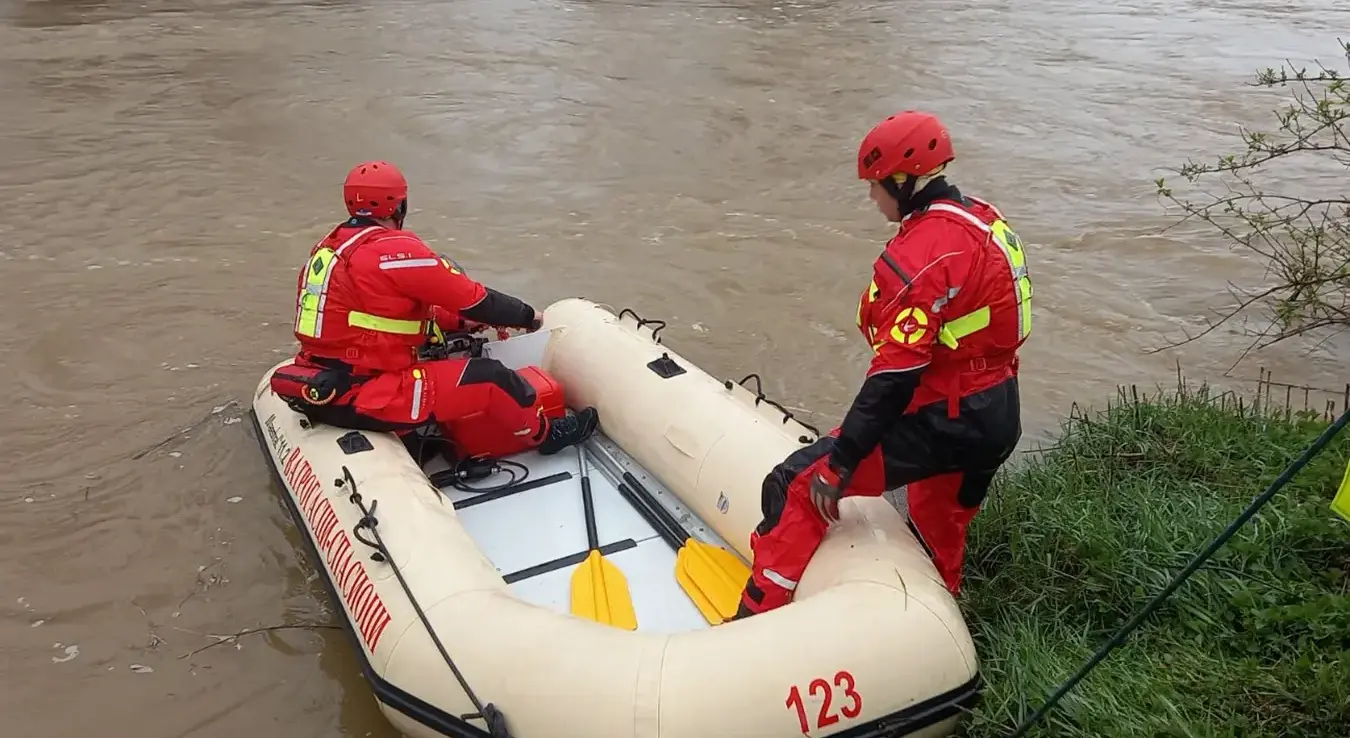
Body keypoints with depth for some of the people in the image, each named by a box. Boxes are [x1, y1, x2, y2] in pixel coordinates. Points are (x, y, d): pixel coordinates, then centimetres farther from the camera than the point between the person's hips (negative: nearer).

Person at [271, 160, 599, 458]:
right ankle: (543, 433, 20)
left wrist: (463, 320, 17)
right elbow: (474, 298, -11)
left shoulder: (331, 245, 11)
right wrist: (528, 316, 6)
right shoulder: (395, 250, -17)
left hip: (320, 389, 10)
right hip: (360, 399, -9)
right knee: (490, 378, -4)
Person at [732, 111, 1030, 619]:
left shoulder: (924, 251, -22)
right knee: (940, 540, 27)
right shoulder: (987, 222, 7)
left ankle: (756, 622, -4)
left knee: (799, 486, -5)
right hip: (997, 417, 9)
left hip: (943, 421, -9)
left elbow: (896, 372, -26)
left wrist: (839, 463, -23)